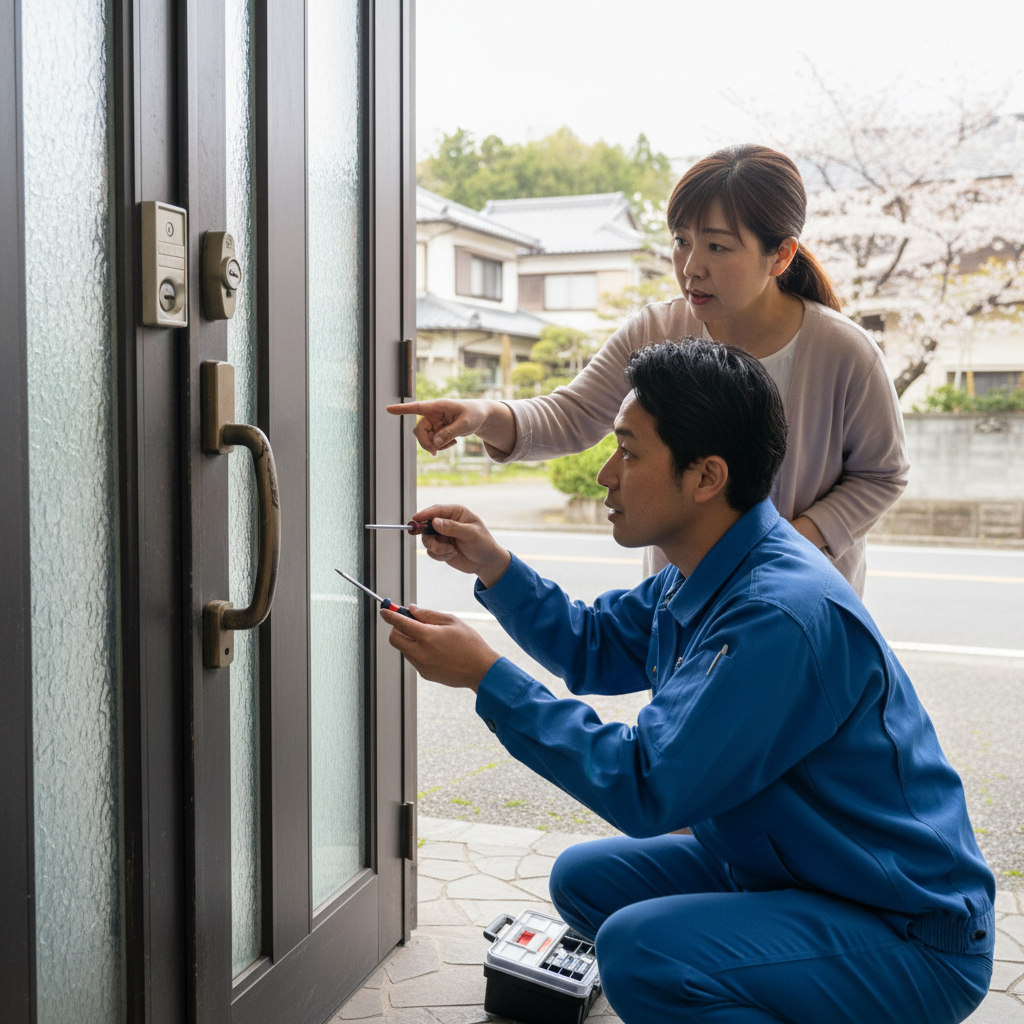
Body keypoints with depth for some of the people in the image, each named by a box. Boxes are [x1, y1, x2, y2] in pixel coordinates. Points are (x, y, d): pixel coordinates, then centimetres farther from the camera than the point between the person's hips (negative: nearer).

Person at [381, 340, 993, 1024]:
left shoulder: (781, 614, -30)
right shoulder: (705, 576, 1)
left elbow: (645, 788, -27)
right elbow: (595, 648, 17)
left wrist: (486, 675, -22)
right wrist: (493, 566, 4)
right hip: (776, 866, 9)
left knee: (640, 949, -28)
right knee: (585, 877, 10)